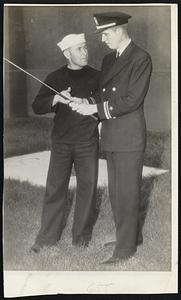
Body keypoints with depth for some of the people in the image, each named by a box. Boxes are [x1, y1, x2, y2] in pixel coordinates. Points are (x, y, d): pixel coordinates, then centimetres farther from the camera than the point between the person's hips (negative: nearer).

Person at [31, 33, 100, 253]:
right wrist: (56, 99, -18)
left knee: (87, 187, 3)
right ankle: (47, 236, 11)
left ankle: (82, 235, 18)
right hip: (61, 141, 0)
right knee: (55, 188, 0)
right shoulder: (55, 77, 6)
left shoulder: (96, 77, 5)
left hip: (88, 142, 0)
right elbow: (37, 106, 0)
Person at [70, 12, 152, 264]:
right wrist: (84, 102, -1)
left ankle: (126, 247, 9)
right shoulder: (108, 60, 15)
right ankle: (133, 235, 30)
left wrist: (96, 109, -15)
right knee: (117, 192, 15)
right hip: (110, 136, 8)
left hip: (129, 137, -8)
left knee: (127, 193, -1)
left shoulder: (141, 58, -9)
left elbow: (132, 101, -16)